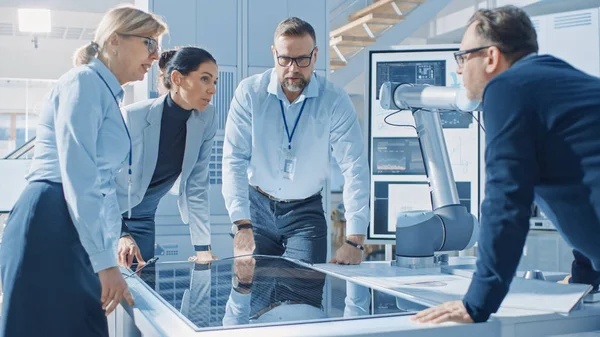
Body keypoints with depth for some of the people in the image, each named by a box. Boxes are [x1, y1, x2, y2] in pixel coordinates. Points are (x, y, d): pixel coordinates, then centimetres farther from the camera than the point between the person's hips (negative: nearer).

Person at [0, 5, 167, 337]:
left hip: (73, 235, 10)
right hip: (48, 228, -10)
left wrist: (115, 239, 30)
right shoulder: (84, 82, -10)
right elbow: (78, 178, -19)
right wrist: (105, 260, -20)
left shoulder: (107, 94, 20)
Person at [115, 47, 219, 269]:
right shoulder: (133, 117, -26)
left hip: (143, 216, 4)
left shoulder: (207, 119, -13)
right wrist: (121, 235, -35)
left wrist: (202, 248, -9)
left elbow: (197, 187, -7)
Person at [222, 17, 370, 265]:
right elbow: (234, 159, -15)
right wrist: (242, 226, -25)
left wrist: (354, 241, -24)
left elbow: (355, 168, -17)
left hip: (306, 210, 0)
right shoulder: (249, 93, -12)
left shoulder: (335, 101, -13)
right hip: (256, 207, 0)